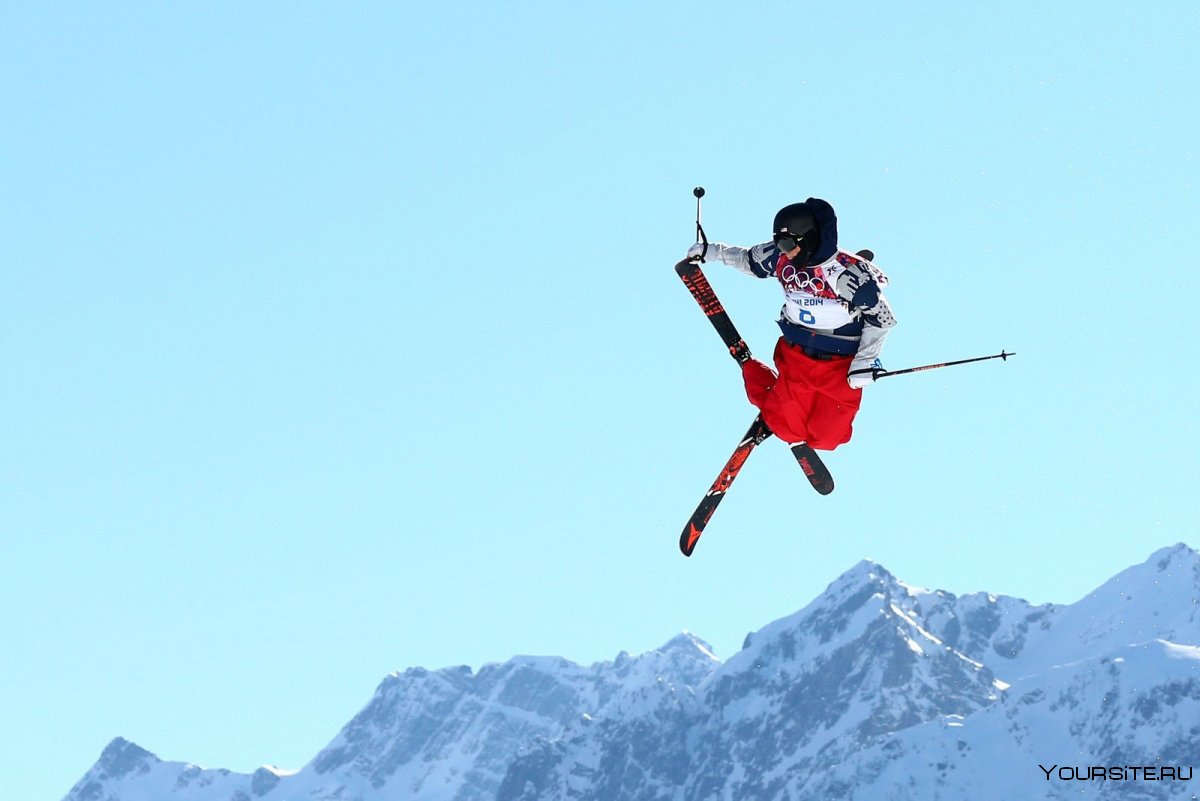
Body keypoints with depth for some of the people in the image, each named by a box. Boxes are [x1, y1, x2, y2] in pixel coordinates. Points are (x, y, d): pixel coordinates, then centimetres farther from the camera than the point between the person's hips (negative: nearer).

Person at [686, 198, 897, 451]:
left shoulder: (850, 272, -24)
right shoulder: (781, 258, -11)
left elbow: (881, 316, -13)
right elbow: (749, 259, 13)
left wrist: (865, 361, -17)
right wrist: (711, 251, 12)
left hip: (840, 367, -3)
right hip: (795, 357, 3)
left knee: (824, 438, 2)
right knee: (788, 429, 5)